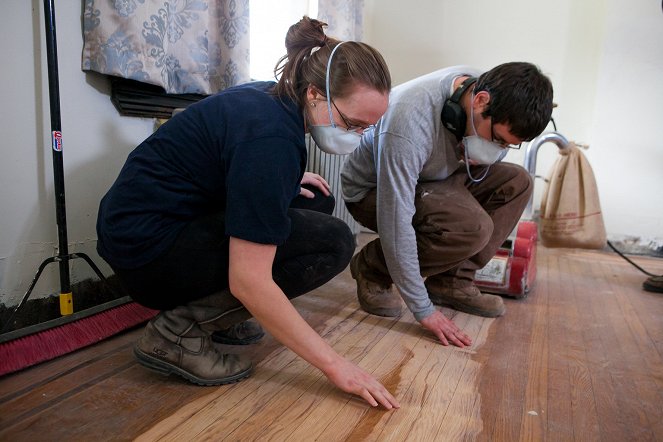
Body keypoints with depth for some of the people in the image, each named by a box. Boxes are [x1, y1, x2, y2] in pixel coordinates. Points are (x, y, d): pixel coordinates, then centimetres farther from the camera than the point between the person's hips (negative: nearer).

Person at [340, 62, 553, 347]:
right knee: (473, 227, -30)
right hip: (371, 191, -8)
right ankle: (372, 268, -8)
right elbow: (395, 222, -36)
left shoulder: (479, 86, -12)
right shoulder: (409, 121, -37)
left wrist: (488, 155, -18)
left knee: (516, 182, -8)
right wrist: (424, 310, -30)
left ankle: (452, 281, -5)